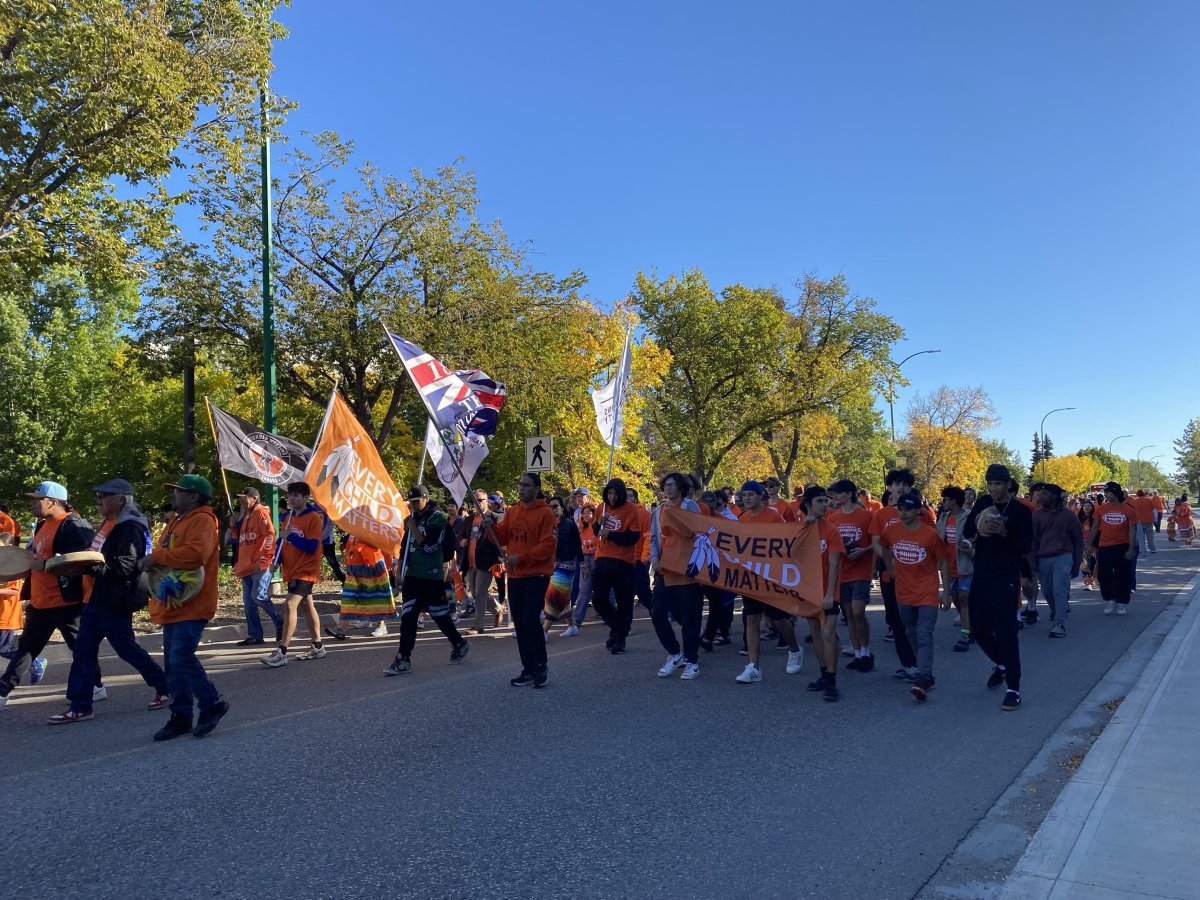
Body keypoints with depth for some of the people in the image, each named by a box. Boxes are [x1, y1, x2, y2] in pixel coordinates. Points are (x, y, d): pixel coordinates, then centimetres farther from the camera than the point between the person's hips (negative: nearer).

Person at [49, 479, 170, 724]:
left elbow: (125, 566, -25)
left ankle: (165, 687, 17)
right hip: (96, 599, 10)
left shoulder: (130, 527, -17)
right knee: (83, 651, 8)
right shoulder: (111, 524, 15)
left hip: (115, 602, -10)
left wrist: (90, 565, -28)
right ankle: (79, 706, 14)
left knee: (126, 648, 1)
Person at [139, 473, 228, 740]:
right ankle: (181, 716, 19)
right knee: (174, 662, 11)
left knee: (181, 658, -15)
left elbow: (195, 553, -29)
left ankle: (213, 704, 0)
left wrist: (156, 556, -21)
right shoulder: (177, 521, 20)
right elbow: (167, 554, 19)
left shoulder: (202, 520, -12)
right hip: (173, 606, 10)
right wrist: (150, 561, -4)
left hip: (192, 606, -10)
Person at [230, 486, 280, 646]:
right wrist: (234, 525, 9)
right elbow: (238, 538, 27)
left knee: (258, 596, -17)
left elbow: (270, 535, -16)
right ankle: (255, 636, 12)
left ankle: (279, 622, 1)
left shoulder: (261, 513, -6)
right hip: (246, 566, 9)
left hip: (260, 566, -9)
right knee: (248, 602, 7)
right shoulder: (244, 516, 21)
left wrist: (264, 559, -20)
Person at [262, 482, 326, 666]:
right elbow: (283, 541, 14)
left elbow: (312, 546, -19)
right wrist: (277, 561, 0)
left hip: (305, 570, -8)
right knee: (307, 606, 15)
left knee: (290, 605, -17)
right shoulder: (290, 517, 11)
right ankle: (318, 647, 24)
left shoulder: (314, 518, -12)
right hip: (292, 570, 8)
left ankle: (282, 652, -16)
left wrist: (290, 536, -23)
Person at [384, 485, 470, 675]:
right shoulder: (413, 519, 11)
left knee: (440, 615, 5)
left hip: (432, 577, -6)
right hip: (413, 575, 6)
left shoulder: (438, 518, -11)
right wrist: (401, 571, 15)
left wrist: (413, 528, -17)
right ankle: (404, 659, 3)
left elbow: (429, 547, -20)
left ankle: (459, 644, 27)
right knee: (408, 617, 1)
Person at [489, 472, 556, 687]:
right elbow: (502, 538, 11)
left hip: (537, 575, -7)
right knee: (519, 623, 9)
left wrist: (521, 558, -21)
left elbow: (548, 545, -16)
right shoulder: (512, 511, 11)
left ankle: (541, 667, 5)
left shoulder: (545, 513, -9)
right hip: (515, 576, 7)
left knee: (530, 620, -12)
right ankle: (528, 669, 19)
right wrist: (492, 526, -9)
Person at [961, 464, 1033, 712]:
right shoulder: (982, 503, 6)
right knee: (979, 629, 11)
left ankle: (1013, 688, -1)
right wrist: (977, 527, -17)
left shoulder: (1021, 511, -6)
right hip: (980, 575, 5)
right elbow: (966, 532, 5)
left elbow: (1026, 547, -9)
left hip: (1006, 577, -5)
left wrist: (1004, 532, -25)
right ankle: (1000, 664, 39)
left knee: (1006, 631, -8)